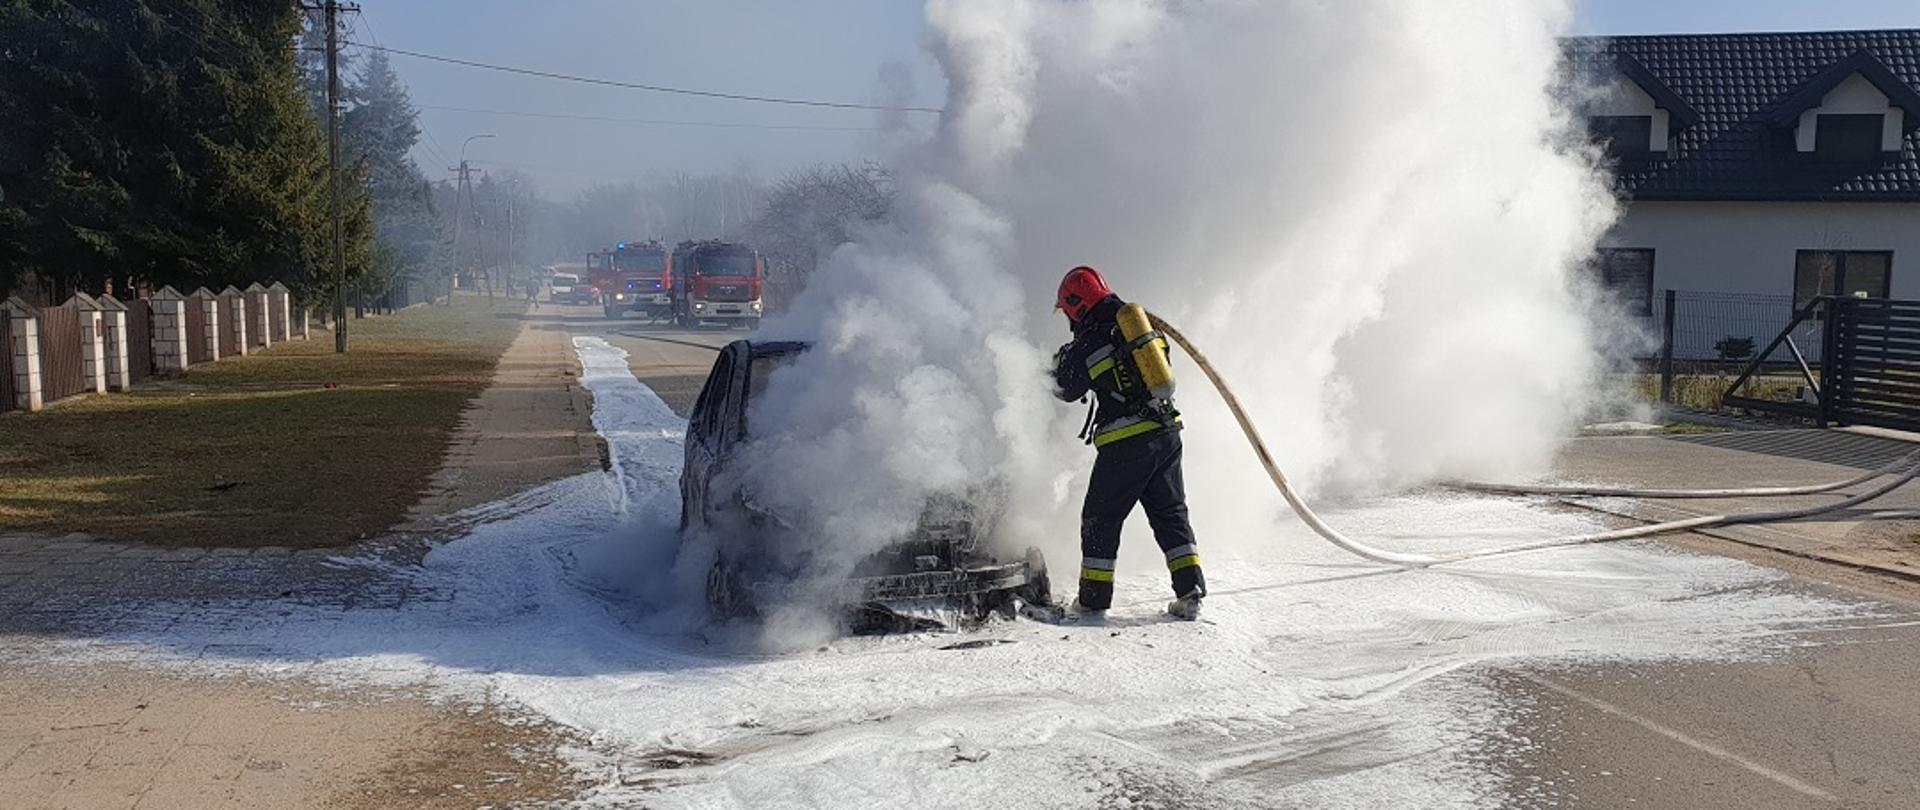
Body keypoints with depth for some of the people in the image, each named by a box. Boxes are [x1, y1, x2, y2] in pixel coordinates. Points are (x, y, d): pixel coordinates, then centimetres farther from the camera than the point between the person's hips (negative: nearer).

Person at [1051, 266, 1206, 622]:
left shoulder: (1088, 344, -9)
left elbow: (1066, 390, 4)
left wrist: (1061, 360, 26)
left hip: (1125, 443, -6)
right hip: (1167, 432, 6)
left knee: (1100, 519, 7)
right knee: (1171, 513, 13)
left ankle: (1093, 601, 10)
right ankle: (1190, 594, 8)